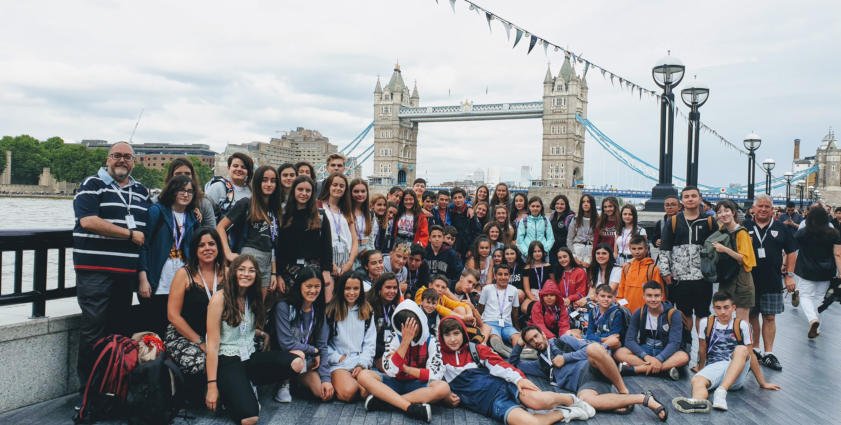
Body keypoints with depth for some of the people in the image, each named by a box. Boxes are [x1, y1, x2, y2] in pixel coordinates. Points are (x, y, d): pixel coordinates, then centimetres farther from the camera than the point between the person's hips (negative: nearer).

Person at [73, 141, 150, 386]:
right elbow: (88, 220, -14)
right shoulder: (92, 185, 0)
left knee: (120, 328, 11)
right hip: (95, 268, -5)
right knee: (94, 328, -3)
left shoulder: (141, 191, 17)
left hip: (127, 269, 5)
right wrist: (130, 234, -11)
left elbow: (149, 227, 23)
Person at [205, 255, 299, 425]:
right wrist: (212, 386, -16)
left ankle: (248, 385, -1)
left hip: (250, 357, 7)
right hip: (227, 360, -7)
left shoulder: (253, 298, 10)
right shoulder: (220, 298, -11)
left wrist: (263, 334, 7)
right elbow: (212, 344, -14)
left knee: (297, 364, -23)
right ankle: (229, 391, 3)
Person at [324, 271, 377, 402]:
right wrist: (337, 358, -8)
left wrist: (363, 364, -5)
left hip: (361, 362, 3)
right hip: (338, 363, -3)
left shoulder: (367, 311, 13)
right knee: (348, 393, -28)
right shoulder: (331, 311, 4)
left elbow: (370, 342, 8)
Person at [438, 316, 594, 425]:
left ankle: (571, 400, 2)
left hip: (501, 385, 2)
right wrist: (447, 397, 0)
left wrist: (519, 378, -16)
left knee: (537, 401, -30)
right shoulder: (440, 358, 10)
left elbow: (498, 364, 0)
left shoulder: (476, 349, 11)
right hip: (487, 402, -2)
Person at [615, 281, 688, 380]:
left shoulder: (673, 314, -9)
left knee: (684, 357, -34)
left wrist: (659, 359, -33)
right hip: (644, 350, 2)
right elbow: (629, 340, -9)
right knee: (619, 353, -26)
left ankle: (634, 369, -37)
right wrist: (646, 356, -27)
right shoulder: (638, 314, -3)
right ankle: (665, 369, -34)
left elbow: (674, 342, -16)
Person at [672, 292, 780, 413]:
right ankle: (698, 401, -68)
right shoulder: (706, 323, 9)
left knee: (741, 350, -31)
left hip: (736, 375, -1)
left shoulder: (741, 325, 5)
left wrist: (762, 383, 14)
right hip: (713, 366, 1)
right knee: (696, 380, -32)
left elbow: (750, 356, 11)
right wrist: (700, 372, 27)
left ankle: (722, 391, -48)